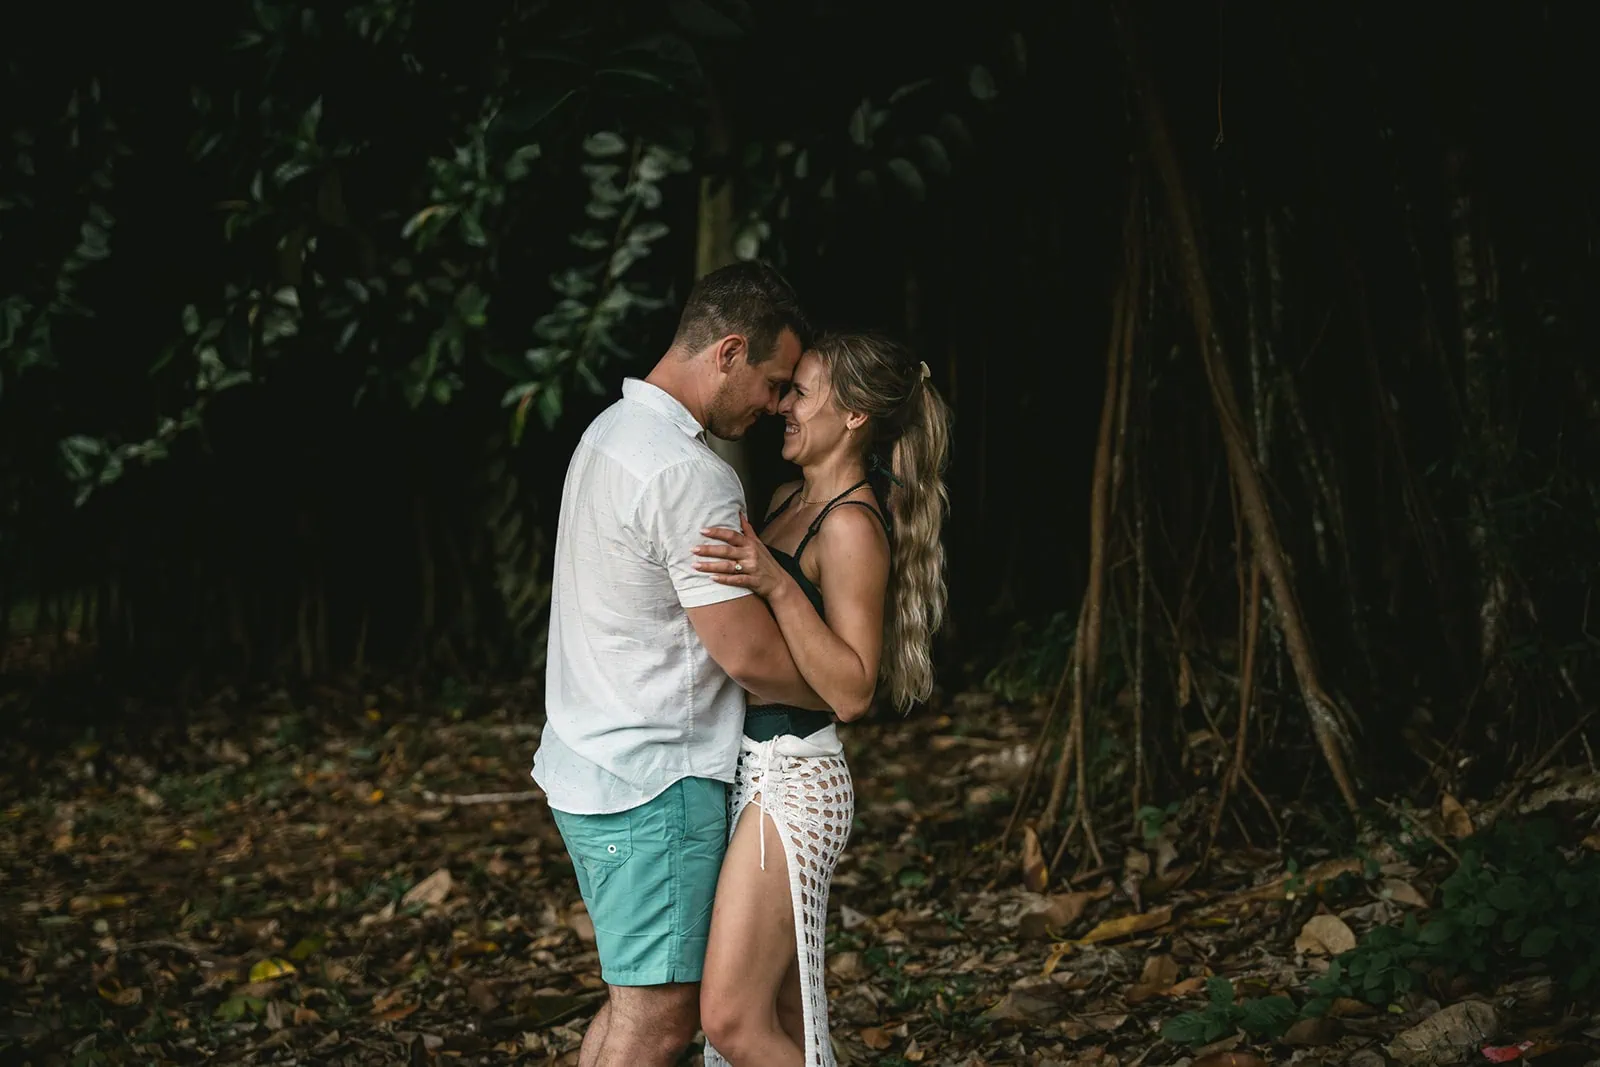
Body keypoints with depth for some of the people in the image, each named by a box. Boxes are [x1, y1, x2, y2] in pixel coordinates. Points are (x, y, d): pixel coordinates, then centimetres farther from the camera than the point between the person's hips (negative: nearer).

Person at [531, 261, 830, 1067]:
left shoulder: (611, 430, 10)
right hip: (654, 786, -10)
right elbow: (749, 655, -19)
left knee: (637, 997, 18)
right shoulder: (691, 477, -21)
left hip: (586, 765, 10)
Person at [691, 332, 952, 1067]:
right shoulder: (792, 500, 12)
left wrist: (777, 585, -29)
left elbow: (851, 691, -21)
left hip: (793, 779, -9)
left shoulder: (852, 525, -15)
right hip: (749, 768, 9)